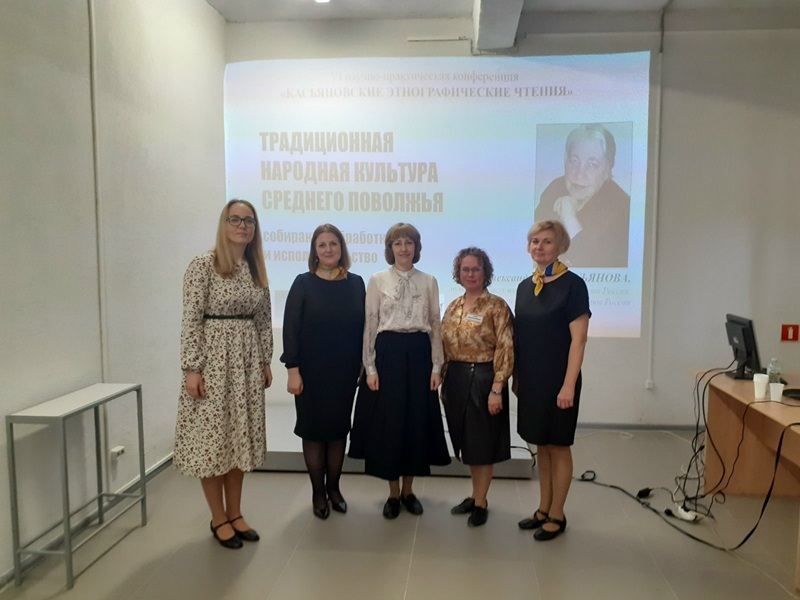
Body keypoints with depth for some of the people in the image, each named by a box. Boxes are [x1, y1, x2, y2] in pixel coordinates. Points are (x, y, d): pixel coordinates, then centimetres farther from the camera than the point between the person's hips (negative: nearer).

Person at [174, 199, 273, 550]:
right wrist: (191, 368, -16)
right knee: (212, 437, 3)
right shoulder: (203, 265, -9)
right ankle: (218, 519, 20)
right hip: (213, 356, -6)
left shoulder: (256, 269, 10)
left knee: (240, 438, 12)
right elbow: (191, 319, -12)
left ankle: (235, 514, 26)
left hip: (247, 359, 6)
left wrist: (266, 362, 12)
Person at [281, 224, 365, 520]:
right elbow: (290, 328, -7)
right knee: (314, 428, 8)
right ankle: (318, 492, 24)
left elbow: (362, 326, 6)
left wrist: (364, 365, 3)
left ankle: (333, 488, 29)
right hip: (312, 370, -2)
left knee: (339, 428, 12)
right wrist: (293, 370, -13)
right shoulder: (304, 283, -4)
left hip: (345, 370, 2)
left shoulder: (356, 283, 3)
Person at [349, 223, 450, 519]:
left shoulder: (429, 282, 6)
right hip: (388, 353, -1)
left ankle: (408, 490, 24)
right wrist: (370, 367, -6)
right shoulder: (377, 281, 2)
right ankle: (393, 492, 20)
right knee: (388, 422, 3)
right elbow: (370, 325, 0)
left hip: (418, 353, 2)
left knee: (417, 421, 7)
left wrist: (436, 366, 0)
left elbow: (435, 325, 6)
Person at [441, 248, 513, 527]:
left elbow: (505, 350, -13)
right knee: (467, 441, 16)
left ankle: (481, 503, 21)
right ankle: (475, 495, 32)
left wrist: (496, 389, -18)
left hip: (483, 379, -6)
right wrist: (444, 383, 10)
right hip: (456, 379, 6)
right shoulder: (453, 307, 9)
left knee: (483, 442, 5)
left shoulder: (497, 306, -9)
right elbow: (444, 347, 12)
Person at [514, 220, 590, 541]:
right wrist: (516, 377, 11)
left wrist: (568, 385, -18)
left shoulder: (572, 284, -10)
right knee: (541, 446, 16)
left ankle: (557, 515, 21)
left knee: (558, 447, 7)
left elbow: (578, 339, -14)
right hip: (531, 379, 6)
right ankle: (543, 509, 29)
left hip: (557, 380, -6)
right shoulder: (525, 286, 8)